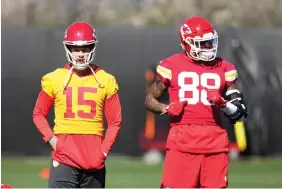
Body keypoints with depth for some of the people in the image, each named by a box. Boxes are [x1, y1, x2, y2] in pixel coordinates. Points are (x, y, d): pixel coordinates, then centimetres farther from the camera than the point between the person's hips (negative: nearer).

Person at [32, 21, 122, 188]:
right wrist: (51, 139, -3)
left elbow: (115, 121, 9)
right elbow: (39, 114, 12)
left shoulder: (106, 81, 5)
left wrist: (104, 150, -2)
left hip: (94, 161, 2)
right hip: (64, 158, -2)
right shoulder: (55, 79, 3)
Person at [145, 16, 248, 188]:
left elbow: (240, 113, 10)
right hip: (182, 140, -2)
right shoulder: (171, 66, 5)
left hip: (215, 141, 2)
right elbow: (150, 100, 13)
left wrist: (223, 103, -10)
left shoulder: (224, 69, 10)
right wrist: (167, 109, -7)